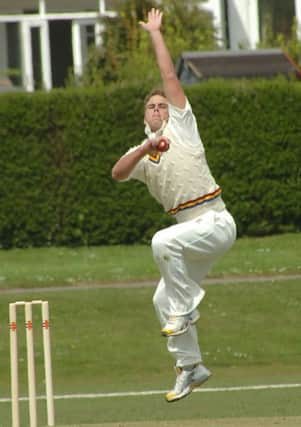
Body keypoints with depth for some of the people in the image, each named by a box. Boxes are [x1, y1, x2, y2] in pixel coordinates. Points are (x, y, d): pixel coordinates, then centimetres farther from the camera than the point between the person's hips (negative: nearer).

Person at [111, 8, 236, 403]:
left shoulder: (181, 126, 4)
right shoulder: (142, 153, 14)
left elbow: (169, 76, 0)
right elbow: (117, 173, -8)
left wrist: (155, 32, 5)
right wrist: (146, 148, -22)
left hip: (215, 222, -7)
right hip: (191, 230, 7)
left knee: (164, 242, -30)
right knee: (164, 301, 4)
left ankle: (186, 308, -16)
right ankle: (190, 367, 16)